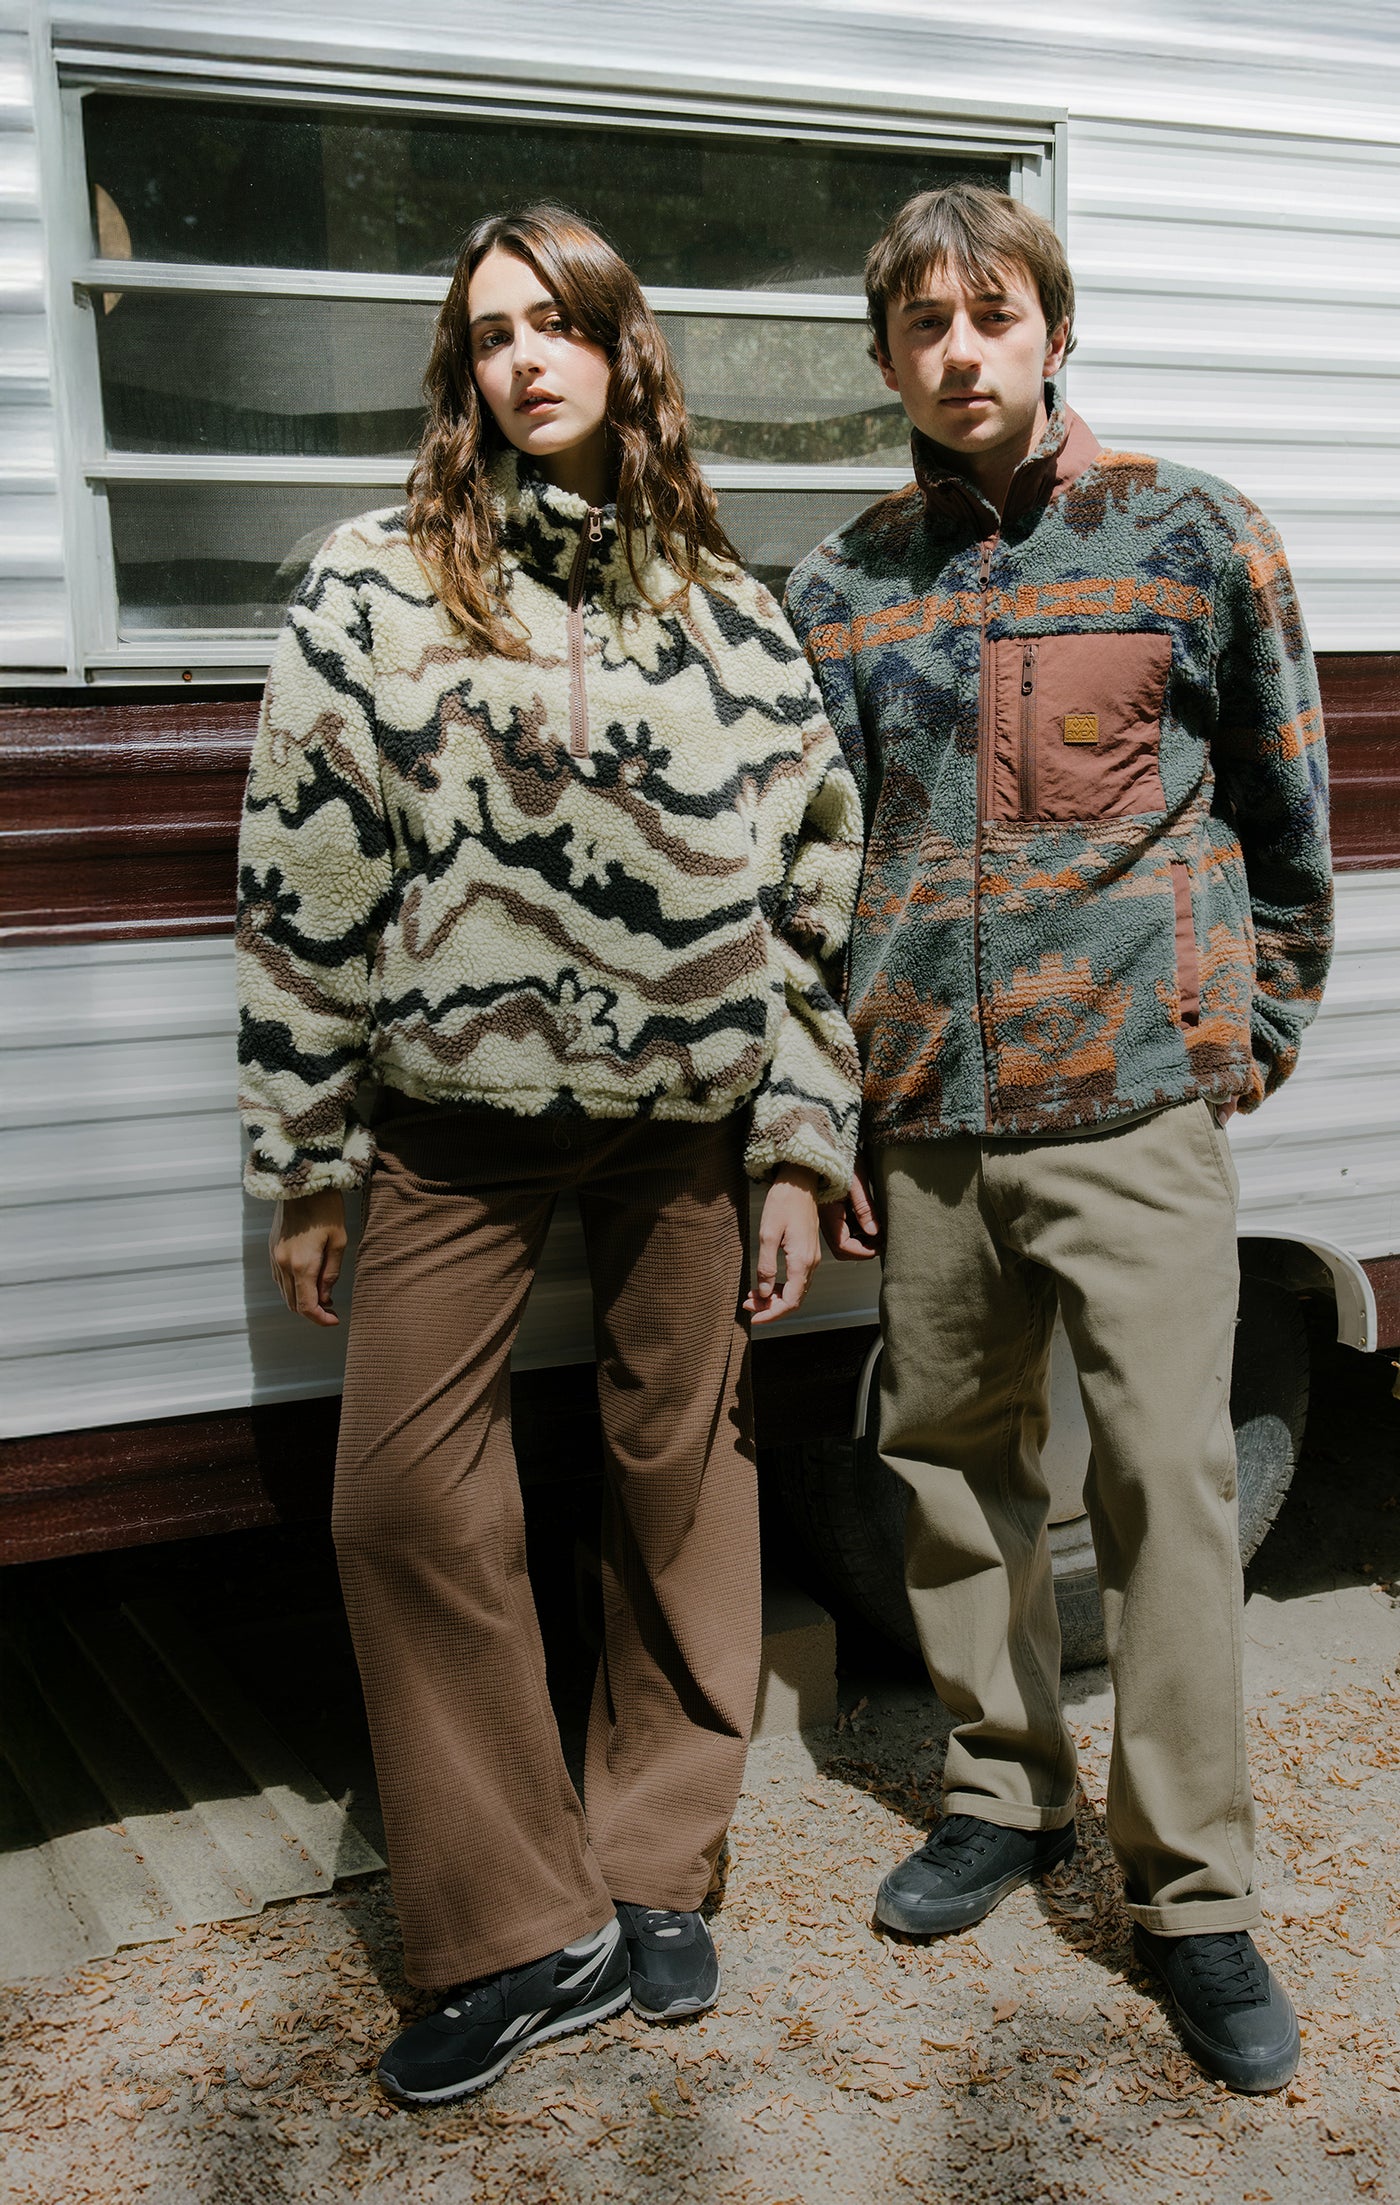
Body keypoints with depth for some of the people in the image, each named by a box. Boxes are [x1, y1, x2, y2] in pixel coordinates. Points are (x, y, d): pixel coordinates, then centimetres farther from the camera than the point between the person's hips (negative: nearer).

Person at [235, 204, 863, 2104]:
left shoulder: (733, 616, 6)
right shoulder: (375, 592, 0)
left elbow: (814, 892, 7)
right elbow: (305, 889, -1)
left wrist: (802, 1145, 2)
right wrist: (304, 1166, -1)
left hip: (688, 1117, 2)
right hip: (456, 1111, -1)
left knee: (682, 1473, 7)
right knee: (405, 1498, -5)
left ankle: (652, 1875, 26)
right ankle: (524, 1932, 10)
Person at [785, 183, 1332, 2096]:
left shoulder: (1191, 535, 1)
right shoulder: (841, 589, 8)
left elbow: (1289, 808, 8)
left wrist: (1261, 1035, 9)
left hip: (1134, 1099, -3)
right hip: (921, 1113, 4)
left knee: (1167, 1479, -4)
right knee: (950, 1457, 12)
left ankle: (1195, 1892, 8)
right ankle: (1008, 1788, 31)